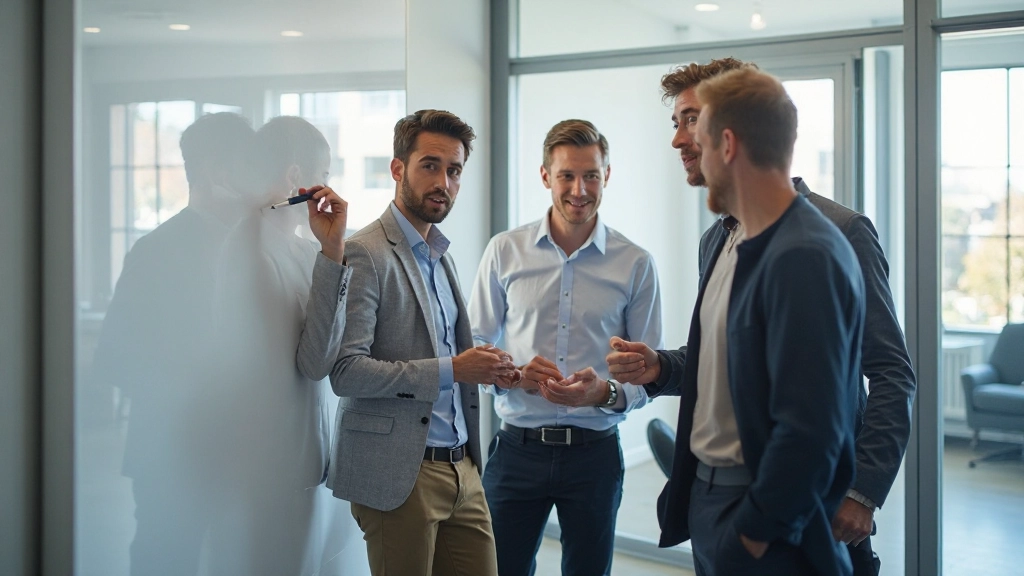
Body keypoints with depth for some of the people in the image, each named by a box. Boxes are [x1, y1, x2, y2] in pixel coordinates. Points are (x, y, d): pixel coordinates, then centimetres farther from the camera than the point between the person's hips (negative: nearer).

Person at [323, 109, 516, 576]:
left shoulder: (439, 256, 16)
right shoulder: (365, 254, -10)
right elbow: (346, 371, -19)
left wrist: (484, 368, 4)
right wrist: (450, 370, -20)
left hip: (461, 468, 8)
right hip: (399, 475, -8)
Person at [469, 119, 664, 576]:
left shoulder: (636, 264, -2)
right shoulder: (504, 251, 0)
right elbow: (474, 345, 5)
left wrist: (606, 393, -20)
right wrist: (514, 374, -16)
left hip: (595, 452, 0)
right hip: (518, 448, 0)